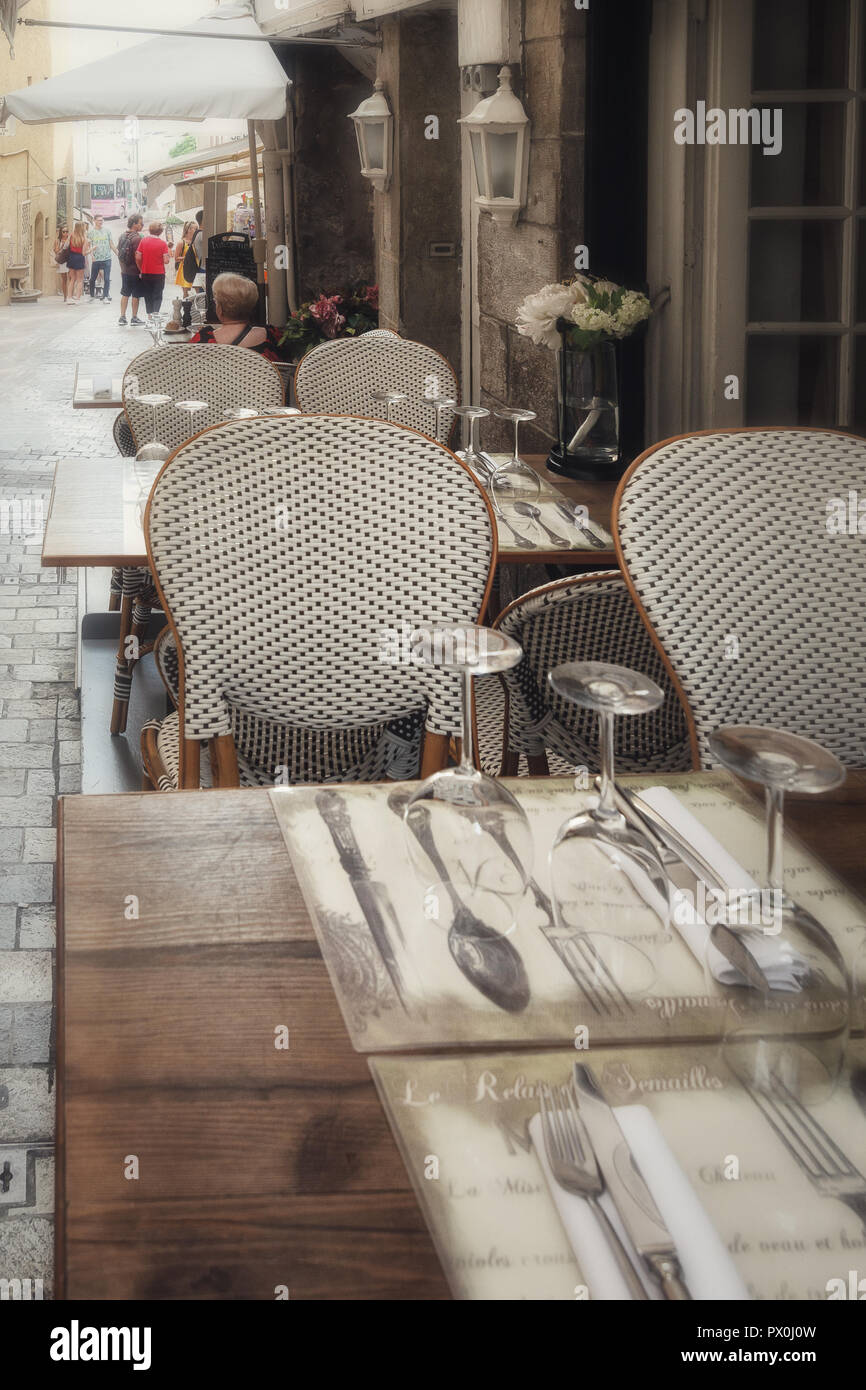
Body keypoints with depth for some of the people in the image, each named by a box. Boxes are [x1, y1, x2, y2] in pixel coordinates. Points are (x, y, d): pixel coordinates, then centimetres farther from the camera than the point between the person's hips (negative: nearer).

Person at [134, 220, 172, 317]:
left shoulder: (143, 240, -3)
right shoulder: (163, 243, -10)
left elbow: (138, 257, -4)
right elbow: (166, 261, -13)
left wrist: (141, 270, 9)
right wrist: (169, 255, 8)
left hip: (145, 274, 2)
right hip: (159, 274, -2)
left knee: (148, 296, 13)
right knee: (157, 296, 3)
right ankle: (155, 313, -16)